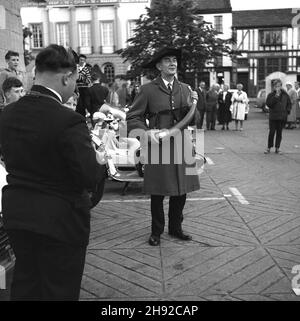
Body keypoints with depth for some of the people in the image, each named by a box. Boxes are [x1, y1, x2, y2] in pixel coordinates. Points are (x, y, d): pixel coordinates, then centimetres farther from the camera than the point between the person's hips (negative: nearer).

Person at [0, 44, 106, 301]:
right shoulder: (69, 121, -23)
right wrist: (100, 162, -2)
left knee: (24, 286, 25)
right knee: (60, 290, 13)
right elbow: (91, 179, -23)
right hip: (60, 221, -6)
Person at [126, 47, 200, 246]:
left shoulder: (185, 89, 11)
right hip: (158, 147, -4)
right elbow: (133, 117, -3)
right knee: (158, 194, 5)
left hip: (181, 146, 4)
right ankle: (156, 232, 23)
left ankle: (176, 228, 30)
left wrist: (191, 105, -10)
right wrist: (146, 132, -19)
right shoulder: (148, 90, -2)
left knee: (181, 192, 10)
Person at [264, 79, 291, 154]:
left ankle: (277, 148, 16)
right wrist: (276, 96, -19)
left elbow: (289, 103, 16)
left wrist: (287, 111, 1)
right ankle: (269, 148, 11)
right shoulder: (271, 95, -2)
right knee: (272, 132, 0)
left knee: (279, 133, 8)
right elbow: (268, 104, -15)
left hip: (282, 117, 2)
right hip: (273, 117, -2)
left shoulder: (285, 95, 5)